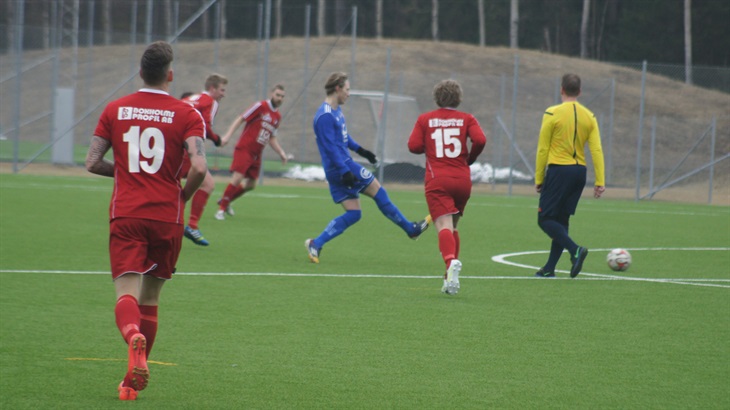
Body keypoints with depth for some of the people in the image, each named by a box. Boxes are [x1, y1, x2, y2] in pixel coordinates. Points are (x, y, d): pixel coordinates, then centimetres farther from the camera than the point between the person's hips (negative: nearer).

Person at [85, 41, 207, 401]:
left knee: (126, 293, -9)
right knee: (149, 299, 15)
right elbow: (199, 167, -14)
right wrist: (182, 196, 6)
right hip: (167, 218, 0)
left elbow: (92, 162, 4)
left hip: (125, 215, 0)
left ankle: (133, 337, -42)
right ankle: (135, 378, 19)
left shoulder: (115, 110, 5)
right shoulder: (186, 115, -2)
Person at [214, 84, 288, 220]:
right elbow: (240, 119, -10)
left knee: (251, 185, 8)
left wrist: (281, 152, 10)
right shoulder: (260, 106, -8)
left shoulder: (277, 116, 13)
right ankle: (221, 208, -3)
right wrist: (227, 136, -20)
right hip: (244, 149, -7)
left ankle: (226, 201, 29)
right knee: (237, 178, -16)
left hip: (256, 154, 7)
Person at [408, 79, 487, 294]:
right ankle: (450, 278, 16)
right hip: (462, 180, 2)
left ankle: (451, 261, -44)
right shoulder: (466, 119, 5)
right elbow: (480, 140, -9)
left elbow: (413, 146, -3)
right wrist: (470, 158, 8)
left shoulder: (425, 119, 4)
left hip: (437, 180, -2)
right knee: (452, 227, 19)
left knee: (444, 227, -14)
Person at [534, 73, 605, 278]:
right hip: (579, 171, 6)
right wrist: (600, 182, 1)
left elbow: (543, 149, -5)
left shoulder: (552, 113, -7)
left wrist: (539, 179, 2)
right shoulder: (589, 117, 6)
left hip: (558, 169, -6)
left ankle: (575, 250, -21)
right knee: (561, 220, 14)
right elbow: (597, 150, 1)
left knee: (545, 219, -1)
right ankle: (550, 268, 14)